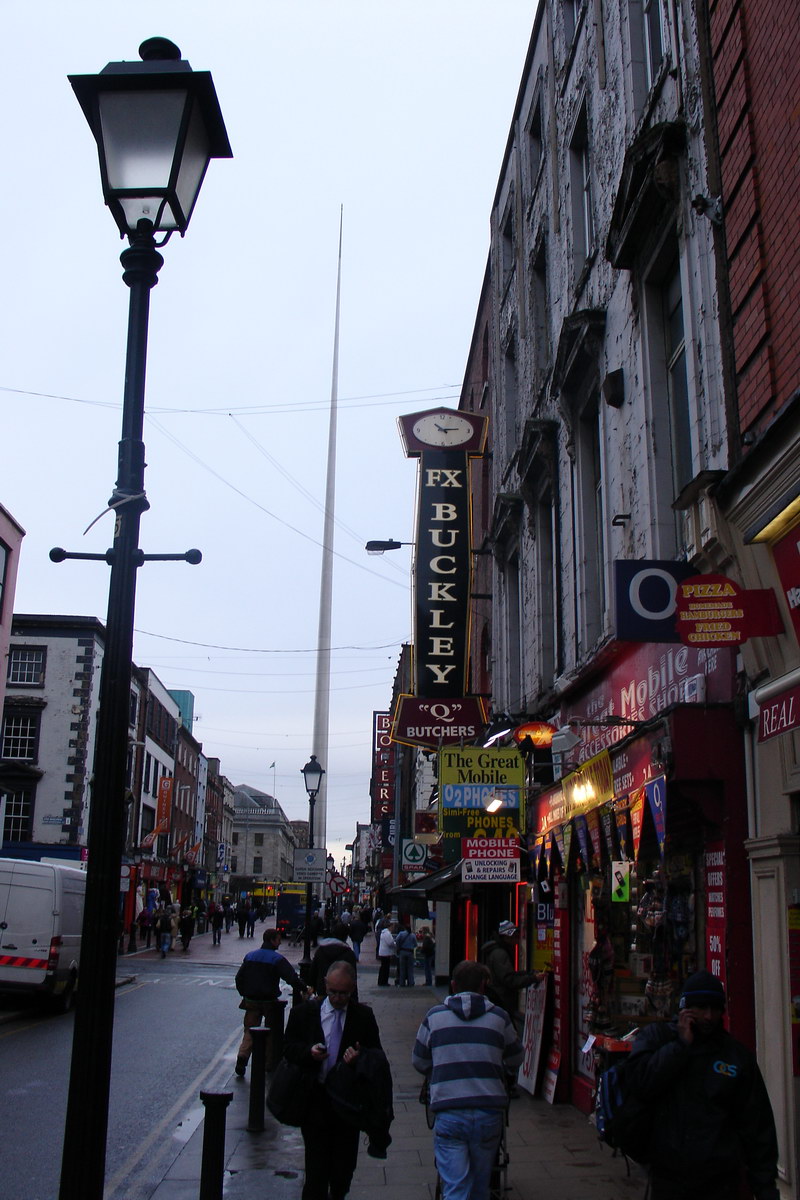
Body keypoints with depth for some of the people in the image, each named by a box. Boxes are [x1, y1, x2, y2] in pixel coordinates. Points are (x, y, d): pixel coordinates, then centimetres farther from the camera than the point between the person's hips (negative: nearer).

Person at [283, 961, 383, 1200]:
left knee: (344, 1171, 9)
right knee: (316, 1169, -3)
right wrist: (309, 1052, -16)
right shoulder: (304, 1012, 3)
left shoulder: (364, 1016, 3)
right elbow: (288, 1047, 4)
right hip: (314, 1100, -1)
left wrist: (360, 1055, -16)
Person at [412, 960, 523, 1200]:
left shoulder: (434, 1016, 3)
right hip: (489, 1112, 1)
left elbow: (419, 1062, 10)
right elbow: (515, 1059, 13)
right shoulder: (499, 1016, 4)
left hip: (448, 1113, -1)